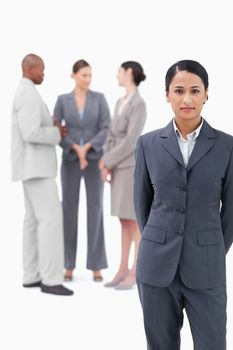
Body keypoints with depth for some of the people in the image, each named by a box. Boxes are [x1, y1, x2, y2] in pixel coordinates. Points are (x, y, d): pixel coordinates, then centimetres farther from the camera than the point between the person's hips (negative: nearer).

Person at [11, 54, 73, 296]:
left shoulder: (24, 94, 19)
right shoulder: (29, 94, -17)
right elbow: (31, 134, -26)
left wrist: (53, 130, 9)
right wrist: (56, 133, -10)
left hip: (33, 165, 11)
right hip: (35, 165, -11)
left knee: (34, 218, 10)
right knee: (51, 217, -12)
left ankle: (32, 276, 12)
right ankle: (51, 279, -11)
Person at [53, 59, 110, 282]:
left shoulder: (99, 98, 3)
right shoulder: (62, 100, 4)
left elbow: (107, 129, -6)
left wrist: (86, 148, -18)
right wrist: (76, 149, -18)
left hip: (94, 160, 0)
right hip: (70, 161, 0)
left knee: (95, 210, -3)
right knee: (70, 211, 0)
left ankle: (96, 266, 4)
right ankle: (69, 265, 10)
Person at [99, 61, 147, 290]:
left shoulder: (139, 104, -15)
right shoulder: (120, 103, 14)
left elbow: (130, 141, -19)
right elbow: (112, 136, 11)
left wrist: (107, 162, -12)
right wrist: (107, 164, -2)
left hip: (133, 167, -8)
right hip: (119, 167, 8)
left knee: (135, 222, -3)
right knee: (124, 221, 10)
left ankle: (135, 273, 3)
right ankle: (123, 270, 16)